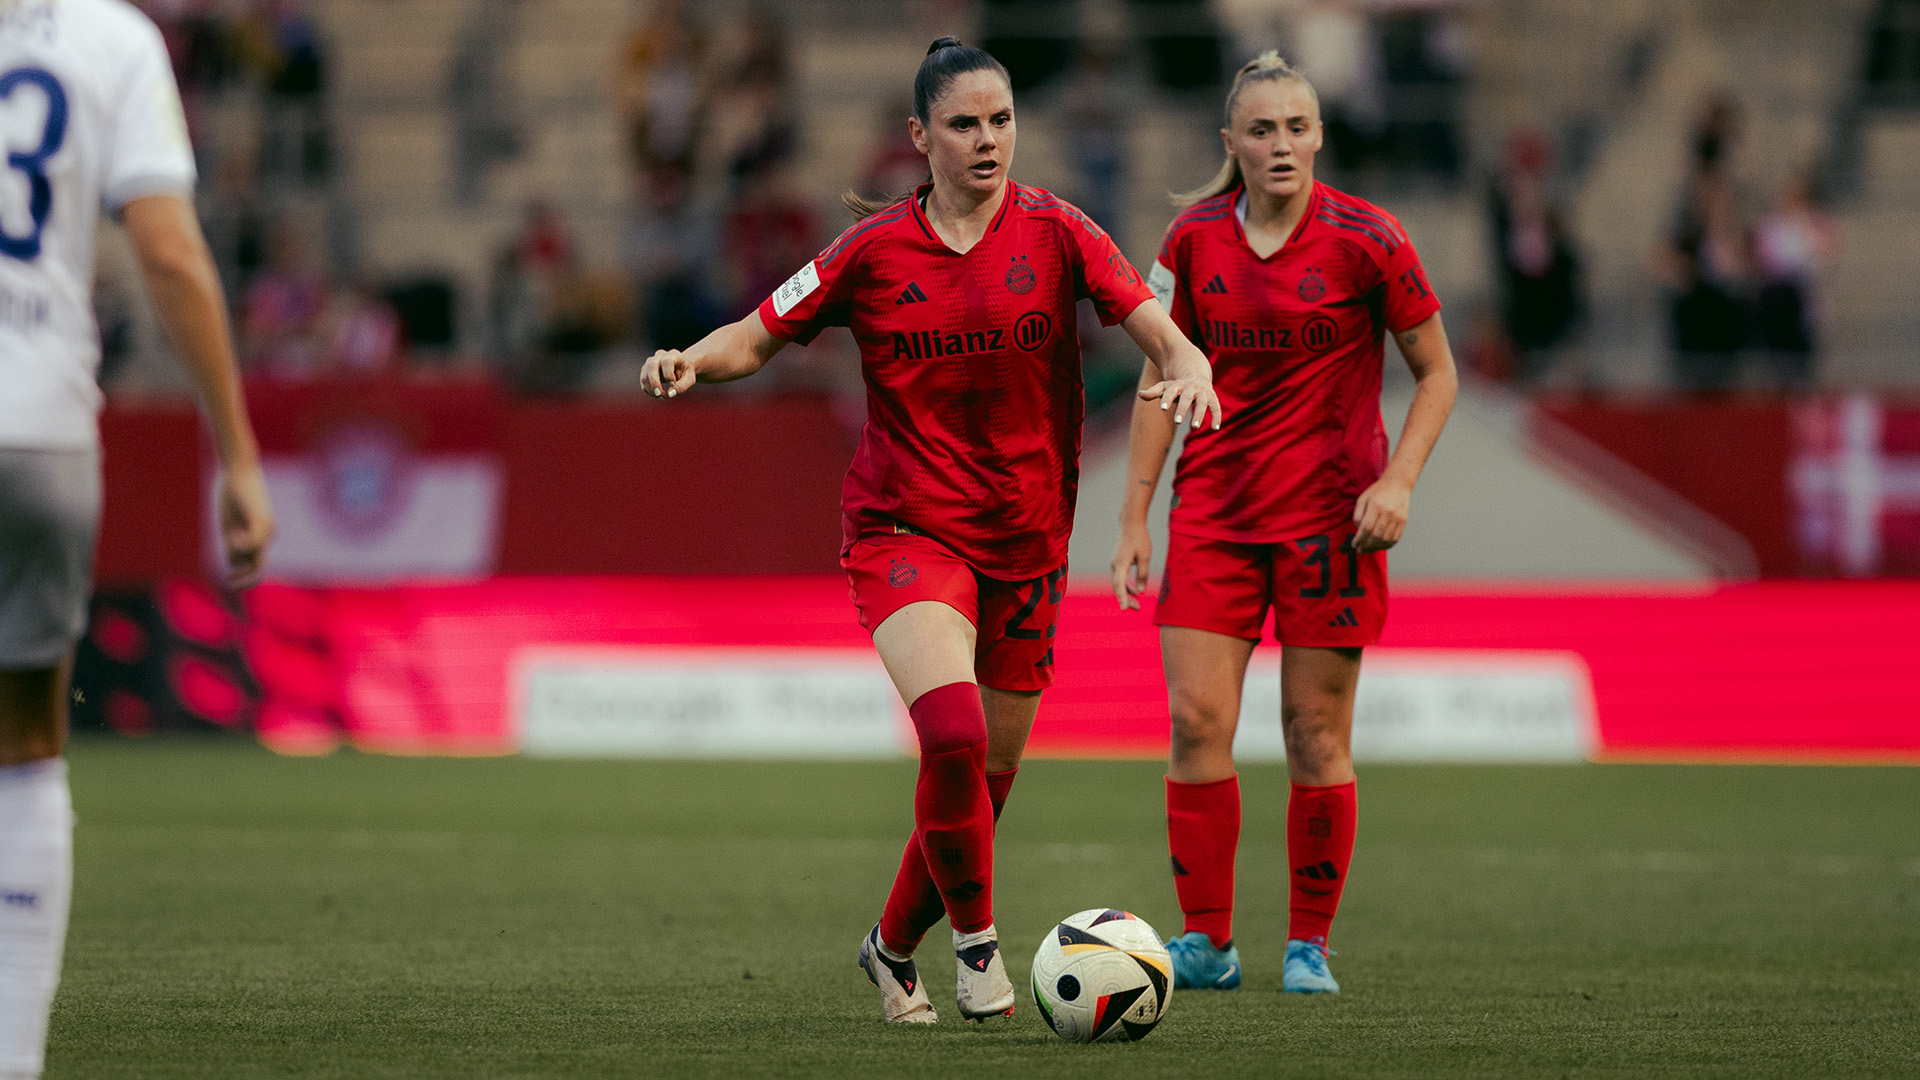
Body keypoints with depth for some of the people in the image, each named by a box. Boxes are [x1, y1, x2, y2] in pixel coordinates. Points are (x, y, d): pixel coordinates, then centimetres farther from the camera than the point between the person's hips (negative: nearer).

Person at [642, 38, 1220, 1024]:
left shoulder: (1054, 232, -3)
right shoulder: (874, 250, -2)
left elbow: (1161, 335, -8)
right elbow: (759, 337, 4)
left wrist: (1187, 373, -31)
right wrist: (692, 360, -17)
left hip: (1024, 539, 2)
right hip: (905, 528, -2)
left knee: (988, 783, 9)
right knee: (954, 735, -26)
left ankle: (893, 945, 33)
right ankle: (976, 939, -7)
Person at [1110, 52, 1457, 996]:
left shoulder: (1364, 239, -7)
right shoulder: (1194, 238, 1)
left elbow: (1437, 372, 1)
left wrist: (1397, 480, -12)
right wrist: (1134, 518, 5)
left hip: (1329, 511, -2)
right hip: (1215, 508, 2)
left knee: (1316, 733, 0)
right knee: (1196, 718, -7)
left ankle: (1309, 945, 10)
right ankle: (1206, 943, 1)